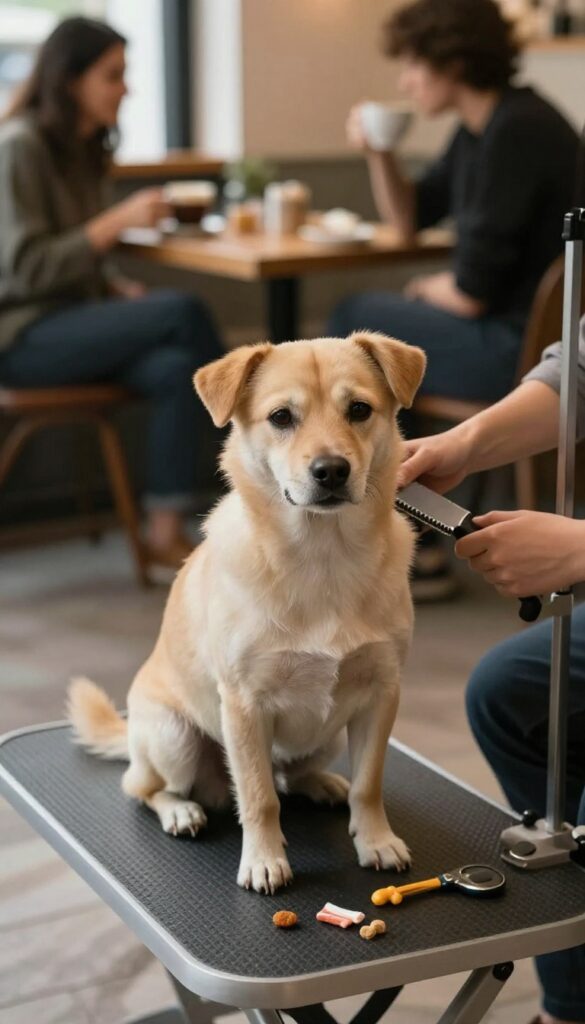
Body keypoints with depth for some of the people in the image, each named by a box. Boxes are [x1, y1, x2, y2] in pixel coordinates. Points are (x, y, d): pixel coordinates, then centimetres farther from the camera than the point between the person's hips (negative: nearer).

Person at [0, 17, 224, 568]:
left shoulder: (83, 149, 13)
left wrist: (121, 289, 0)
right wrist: (119, 219, -20)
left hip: (71, 320, 8)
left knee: (175, 368, -23)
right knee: (184, 311, -22)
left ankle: (165, 533, -20)